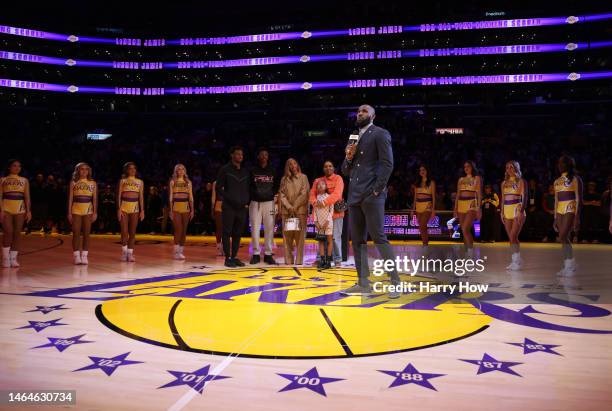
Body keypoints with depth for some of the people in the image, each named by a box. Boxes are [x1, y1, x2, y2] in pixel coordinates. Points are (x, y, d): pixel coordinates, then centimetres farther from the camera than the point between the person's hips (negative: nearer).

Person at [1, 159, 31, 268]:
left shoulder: (24, 180, 12)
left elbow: (27, 197, 8)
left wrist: (28, 211, -1)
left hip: (20, 209, 2)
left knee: (17, 233, 1)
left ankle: (13, 258, 7)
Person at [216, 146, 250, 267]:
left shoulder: (245, 171, 14)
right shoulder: (225, 169, 1)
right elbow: (218, 187, 0)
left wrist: (246, 202, 7)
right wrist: (227, 199, -8)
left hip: (242, 207, 5)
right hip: (228, 207, -4)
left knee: (238, 233, 7)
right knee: (227, 232, -2)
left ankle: (234, 257, 14)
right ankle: (228, 258, 2)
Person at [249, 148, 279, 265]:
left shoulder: (272, 171, 12)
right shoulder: (253, 170, 6)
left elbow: (277, 185, 17)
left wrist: (275, 196, 6)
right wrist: (253, 195, -2)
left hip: (269, 202, 1)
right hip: (255, 202, -1)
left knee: (269, 229, -2)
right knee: (255, 228, -2)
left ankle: (268, 254, 5)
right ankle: (256, 254, 5)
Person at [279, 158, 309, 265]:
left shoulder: (303, 177, 7)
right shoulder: (284, 179, 14)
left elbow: (304, 194, -1)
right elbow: (282, 194, 7)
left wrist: (295, 206, -9)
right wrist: (289, 206, -7)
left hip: (300, 210, -2)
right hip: (286, 211, 3)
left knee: (299, 235, -6)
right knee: (287, 235, -1)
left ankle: (299, 260, -4)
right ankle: (288, 260, 2)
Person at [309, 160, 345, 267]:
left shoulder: (338, 179, -2)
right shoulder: (318, 181, 12)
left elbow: (337, 194, -16)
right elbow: (312, 194, 3)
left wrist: (324, 202, -27)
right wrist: (315, 202, -20)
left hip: (336, 212, -4)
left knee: (335, 237, -4)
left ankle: (337, 260, 4)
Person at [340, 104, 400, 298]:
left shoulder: (380, 134, 0)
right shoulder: (353, 138, 21)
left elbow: (387, 163, -10)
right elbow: (346, 171, 21)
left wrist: (377, 189, -16)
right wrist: (348, 157, 1)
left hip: (372, 195, -8)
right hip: (355, 196, 8)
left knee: (379, 238, -10)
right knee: (357, 240, 6)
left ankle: (396, 282, -2)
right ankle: (363, 283, 12)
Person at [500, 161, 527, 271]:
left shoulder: (521, 181, 0)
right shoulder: (504, 183, 16)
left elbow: (524, 197, -7)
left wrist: (521, 211, -18)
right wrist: (502, 212, 11)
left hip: (517, 209, -6)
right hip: (507, 210, 6)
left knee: (513, 237, -14)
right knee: (512, 238, 7)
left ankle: (516, 261, -10)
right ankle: (516, 260, 13)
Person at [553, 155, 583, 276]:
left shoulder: (575, 179, -3)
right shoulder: (557, 181, 16)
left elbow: (579, 199, -7)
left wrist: (577, 217, -14)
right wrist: (555, 218, 15)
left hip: (570, 211, -6)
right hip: (560, 211, 7)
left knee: (563, 237, -15)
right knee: (565, 239, 6)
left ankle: (570, 265, -4)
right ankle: (568, 266, 11)